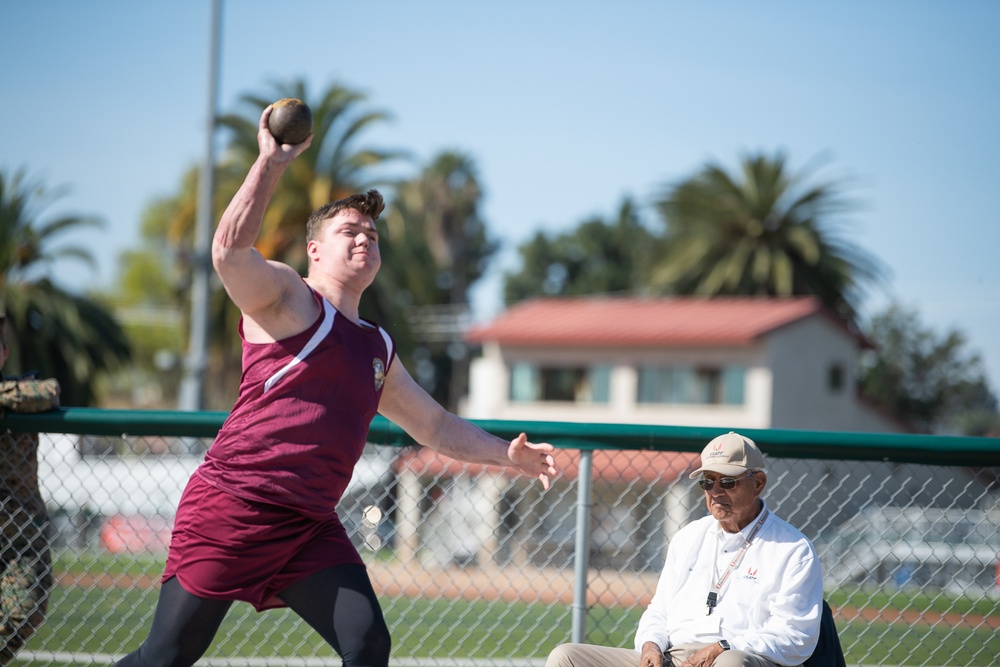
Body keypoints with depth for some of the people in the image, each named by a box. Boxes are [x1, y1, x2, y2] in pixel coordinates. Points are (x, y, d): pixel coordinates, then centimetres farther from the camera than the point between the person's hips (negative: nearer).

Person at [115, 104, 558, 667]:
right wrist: (272, 162, -23)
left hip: (311, 526, 7)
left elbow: (438, 427, 32)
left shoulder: (377, 348, 23)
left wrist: (507, 454, 18)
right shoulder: (287, 297, 1)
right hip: (233, 506, -7)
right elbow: (229, 252, -20)